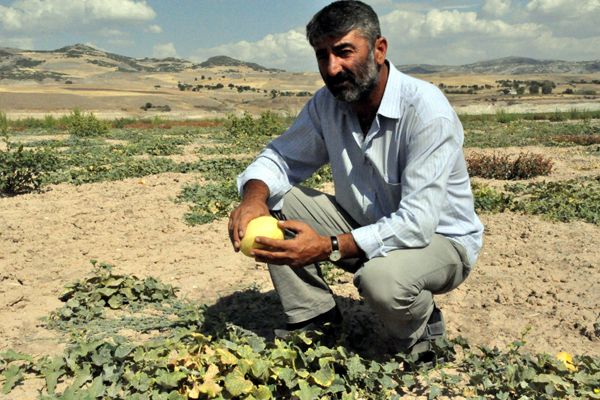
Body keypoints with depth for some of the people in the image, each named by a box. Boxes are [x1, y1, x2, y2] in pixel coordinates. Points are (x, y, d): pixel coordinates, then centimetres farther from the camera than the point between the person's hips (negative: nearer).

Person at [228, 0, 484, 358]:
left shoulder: (426, 110, -26)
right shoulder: (327, 103, -6)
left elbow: (417, 224, -32)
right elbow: (281, 158, 0)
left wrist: (329, 247, -39)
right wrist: (254, 197, -23)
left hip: (439, 239, -5)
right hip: (365, 227, 6)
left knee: (382, 278, -39)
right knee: (275, 201, -10)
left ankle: (424, 335, -1)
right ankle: (315, 318, 2)